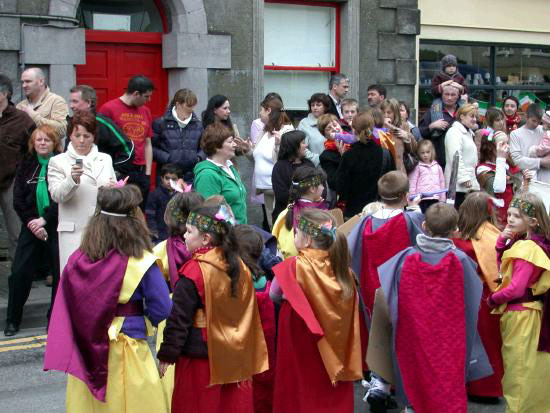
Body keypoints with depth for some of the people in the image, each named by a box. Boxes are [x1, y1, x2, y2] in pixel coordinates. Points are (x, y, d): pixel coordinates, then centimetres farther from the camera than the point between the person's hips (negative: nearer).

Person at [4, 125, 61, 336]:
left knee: (60, 272, -1)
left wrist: (44, 220, -15)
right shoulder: (26, 165, 7)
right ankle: (12, 319, 12)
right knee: (19, 272, 0)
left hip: (55, 226, -3)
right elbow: (18, 200, 4)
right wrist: (32, 222, -8)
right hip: (31, 225, 3)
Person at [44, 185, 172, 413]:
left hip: (84, 352, 5)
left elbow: (65, 308, 4)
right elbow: (162, 309, -12)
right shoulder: (140, 262, -16)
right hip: (124, 351, -4)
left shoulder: (78, 259, -4)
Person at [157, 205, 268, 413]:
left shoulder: (193, 272, -17)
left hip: (200, 358, -6)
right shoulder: (240, 267, 2)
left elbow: (179, 319, -16)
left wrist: (166, 355, -7)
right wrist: (249, 354, 19)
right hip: (237, 358, 6)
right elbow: (250, 315, 10)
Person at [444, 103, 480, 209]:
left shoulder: (468, 133, 24)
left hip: (469, 185, 10)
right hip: (458, 184, -9)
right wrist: (464, 178, -21)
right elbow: (456, 157, -18)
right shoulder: (454, 132, -8)